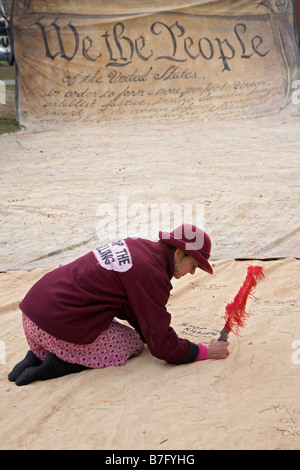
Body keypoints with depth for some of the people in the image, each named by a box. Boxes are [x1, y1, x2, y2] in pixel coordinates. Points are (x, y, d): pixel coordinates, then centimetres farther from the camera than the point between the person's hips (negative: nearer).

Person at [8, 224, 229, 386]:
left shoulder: (139, 246, 11)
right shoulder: (151, 275, -16)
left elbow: (133, 309, 23)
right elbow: (162, 346, -13)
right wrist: (205, 352, 0)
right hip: (58, 325, -9)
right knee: (134, 343, 4)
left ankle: (39, 356, 13)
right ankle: (62, 365, -5)